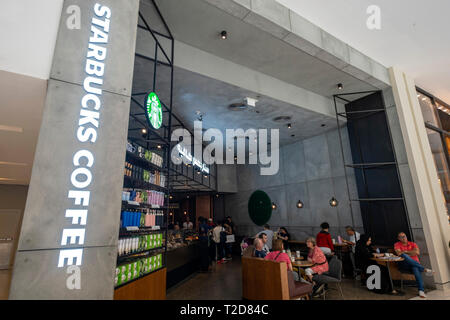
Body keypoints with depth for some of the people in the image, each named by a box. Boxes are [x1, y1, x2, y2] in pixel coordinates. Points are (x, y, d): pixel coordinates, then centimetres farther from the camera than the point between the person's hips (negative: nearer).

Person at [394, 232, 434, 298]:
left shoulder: (413, 244, 16)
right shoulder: (397, 244, 10)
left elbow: (417, 252, -3)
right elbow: (399, 253, -8)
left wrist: (406, 251, 0)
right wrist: (411, 253, 1)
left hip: (415, 264, 1)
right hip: (404, 266, -1)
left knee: (415, 268, -36)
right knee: (404, 256, -34)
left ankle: (421, 290, -43)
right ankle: (424, 269, -30)